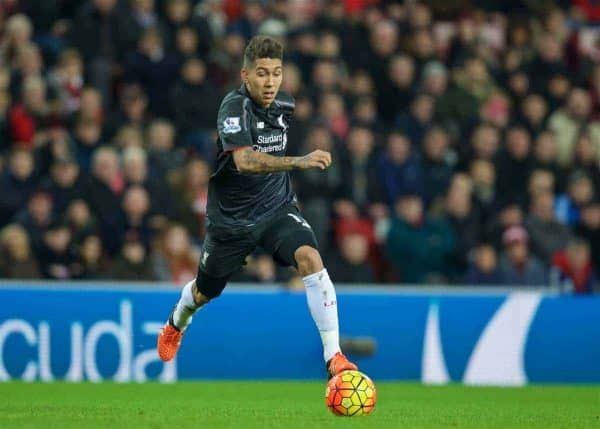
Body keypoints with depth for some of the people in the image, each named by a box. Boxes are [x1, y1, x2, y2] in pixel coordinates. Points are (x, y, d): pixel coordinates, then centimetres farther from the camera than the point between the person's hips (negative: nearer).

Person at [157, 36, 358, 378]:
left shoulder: (284, 105, -4)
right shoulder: (234, 107, -25)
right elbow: (244, 160, -43)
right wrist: (300, 161, -54)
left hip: (277, 208, 3)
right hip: (231, 218, -3)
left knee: (310, 258, -27)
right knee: (205, 293, 19)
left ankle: (334, 356, -26)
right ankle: (176, 323, 58)